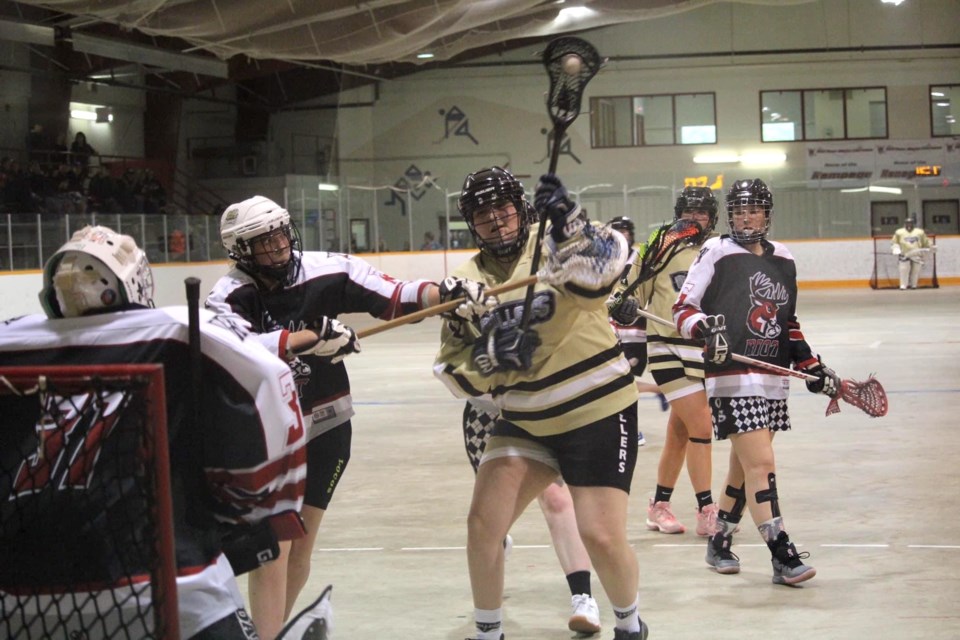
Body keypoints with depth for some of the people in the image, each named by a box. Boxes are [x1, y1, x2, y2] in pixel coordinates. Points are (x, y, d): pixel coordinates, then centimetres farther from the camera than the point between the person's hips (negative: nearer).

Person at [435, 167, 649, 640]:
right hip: (524, 420, 5)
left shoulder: (559, 242, -10)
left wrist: (568, 226, -51)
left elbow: (607, 261, -33)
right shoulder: (467, 283, 3)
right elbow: (456, 375, 3)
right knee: (483, 522, -2)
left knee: (601, 536, -9)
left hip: (598, 411, -5)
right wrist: (490, 356, -18)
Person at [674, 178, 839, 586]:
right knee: (760, 462, -13)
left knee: (744, 465, 13)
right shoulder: (716, 254, -3)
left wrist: (813, 368, 17)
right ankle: (782, 556, -13)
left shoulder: (783, 261, 15)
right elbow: (682, 309, -5)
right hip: (732, 374, -7)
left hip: (773, 377, 7)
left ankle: (720, 541, 27)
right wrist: (705, 328, -26)